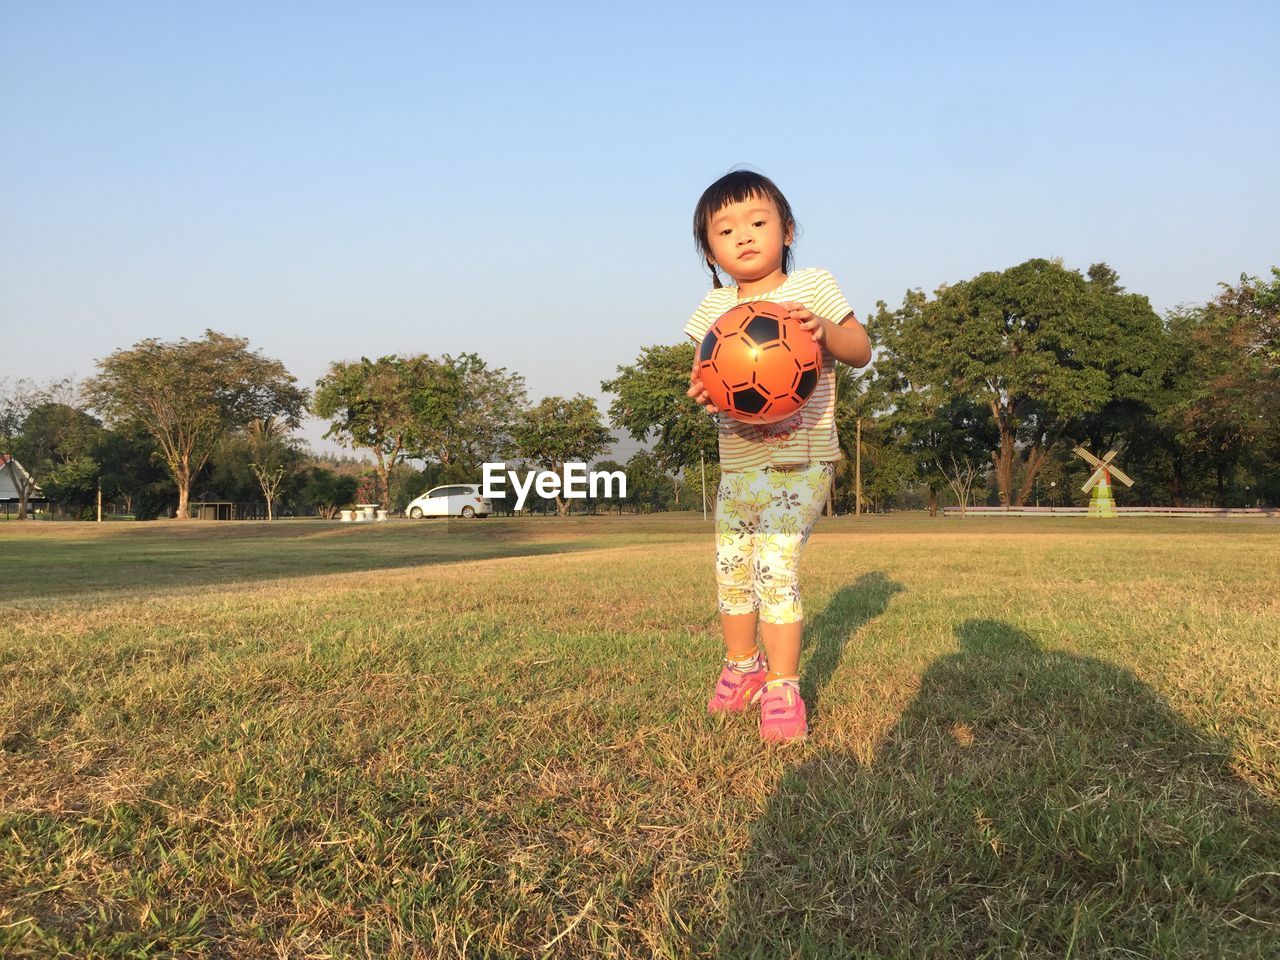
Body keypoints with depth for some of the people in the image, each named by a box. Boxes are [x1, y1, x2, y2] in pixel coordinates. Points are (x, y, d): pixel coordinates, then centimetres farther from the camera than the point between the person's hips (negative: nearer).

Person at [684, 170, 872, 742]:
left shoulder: (812, 287, -2)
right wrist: (701, 388, -18)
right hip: (737, 462, 5)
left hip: (798, 462, -5)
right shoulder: (715, 306, 9)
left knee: (774, 568, -15)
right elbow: (702, 369, 7)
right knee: (730, 570, 12)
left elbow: (861, 351, -2)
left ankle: (782, 689, -2)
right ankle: (742, 665, 34)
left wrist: (825, 330, -24)